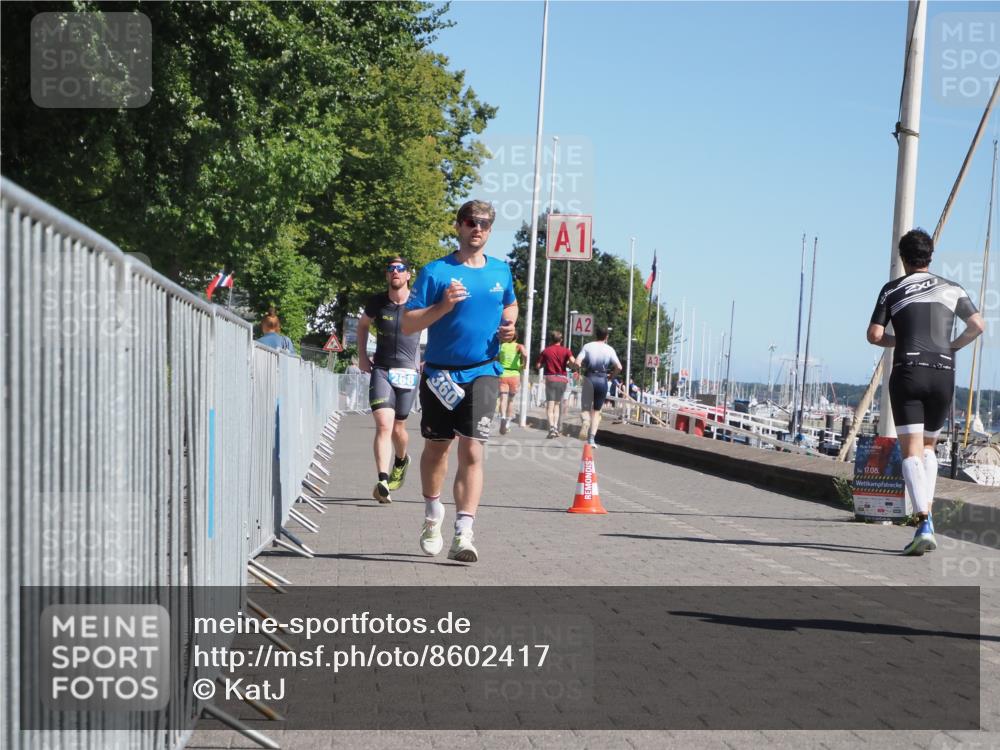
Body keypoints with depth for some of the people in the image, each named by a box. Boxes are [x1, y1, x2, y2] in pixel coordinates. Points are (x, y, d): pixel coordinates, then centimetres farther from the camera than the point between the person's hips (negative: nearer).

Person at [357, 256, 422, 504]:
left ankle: (401, 460, 44)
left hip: (408, 373, 0)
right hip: (381, 370, 0)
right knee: (384, 425, -17)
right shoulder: (377, 302, 1)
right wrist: (362, 355, 15)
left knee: (397, 428, 10)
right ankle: (383, 482, -24)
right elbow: (363, 325, 22)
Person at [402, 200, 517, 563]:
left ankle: (463, 534, -18)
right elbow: (408, 324, -8)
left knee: (472, 451, -12)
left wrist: (508, 326, 6)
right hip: (440, 373, 0)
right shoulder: (435, 271, -4)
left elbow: (510, 304, 28)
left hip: (482, 373, 1)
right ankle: (433, 514, 38)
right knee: (436, 448, 14)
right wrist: (444, 306, -23)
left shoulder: (501, 271, 7)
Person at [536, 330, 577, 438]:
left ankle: (551, 426, -22)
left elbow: (538, 365, 3)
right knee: (557, 404, 15)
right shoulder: (566, 351, 3)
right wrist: (567, 364, 8)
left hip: (550, 378, -2)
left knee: (550, 405, -3)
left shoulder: (546, 351, 2)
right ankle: (556, 427, 6)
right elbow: (574, 362, -12)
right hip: (562, 379, 2)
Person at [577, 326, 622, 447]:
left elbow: (577, 362, -11)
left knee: (586, 409, 10)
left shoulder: (588, 346, -1)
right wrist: (612, 374, 10)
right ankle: (592, 438, 2)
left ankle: (586, 422, -22)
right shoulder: (609, 349, 1)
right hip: (602, 381, 1)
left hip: (589, 378, -1)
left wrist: (584, 367, 9)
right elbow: (619, 367, -8)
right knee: (597, 411, 11)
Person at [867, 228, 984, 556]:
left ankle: (924, 523, -23)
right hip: (943, 374, 3)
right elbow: (978, 325, 6)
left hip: (908, 372, -3)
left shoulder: (893, 289, 6)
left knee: (911, 450, -8)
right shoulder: (951, 289, 13)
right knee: (928, 446, 21)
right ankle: (927, 513, 9)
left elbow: (874, 335, 0)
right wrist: (952, 347, 19)